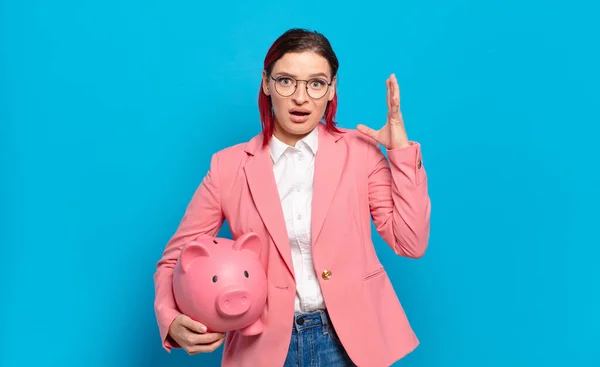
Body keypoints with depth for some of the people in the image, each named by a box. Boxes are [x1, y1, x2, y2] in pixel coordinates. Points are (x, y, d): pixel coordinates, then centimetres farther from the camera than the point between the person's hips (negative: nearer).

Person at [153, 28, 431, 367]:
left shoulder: (360, 150, -2)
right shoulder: (229, 166, -3)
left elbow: (411, 244, -6)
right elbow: (176, 259, 2)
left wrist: (402, 150, -12)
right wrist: (173, 321, -16)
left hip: (352, 339, 0)